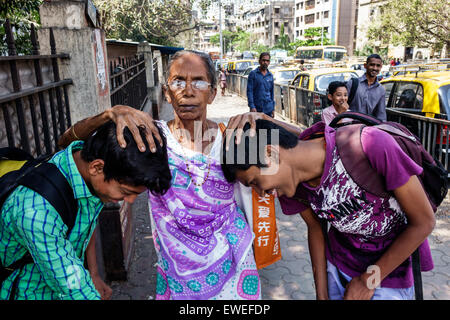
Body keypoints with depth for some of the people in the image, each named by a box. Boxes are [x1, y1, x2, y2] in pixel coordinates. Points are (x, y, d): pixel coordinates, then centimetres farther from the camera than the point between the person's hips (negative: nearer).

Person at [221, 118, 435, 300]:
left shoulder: (371, 146, -33)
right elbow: (315, 228, 1)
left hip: (390, 272, -3)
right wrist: (322, 294, -1)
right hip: (336, 266, 3)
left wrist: (369, 280, -14)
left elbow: (424, 221, -21)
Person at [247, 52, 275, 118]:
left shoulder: (270, 75, 12)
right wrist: (252, 106, -15)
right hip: (256, 109, -4)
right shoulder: (253, 74, -2)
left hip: (268, 109, 4)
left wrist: (273, 109, 12)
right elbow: (249, 91, -6)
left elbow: (272, 92, 17)